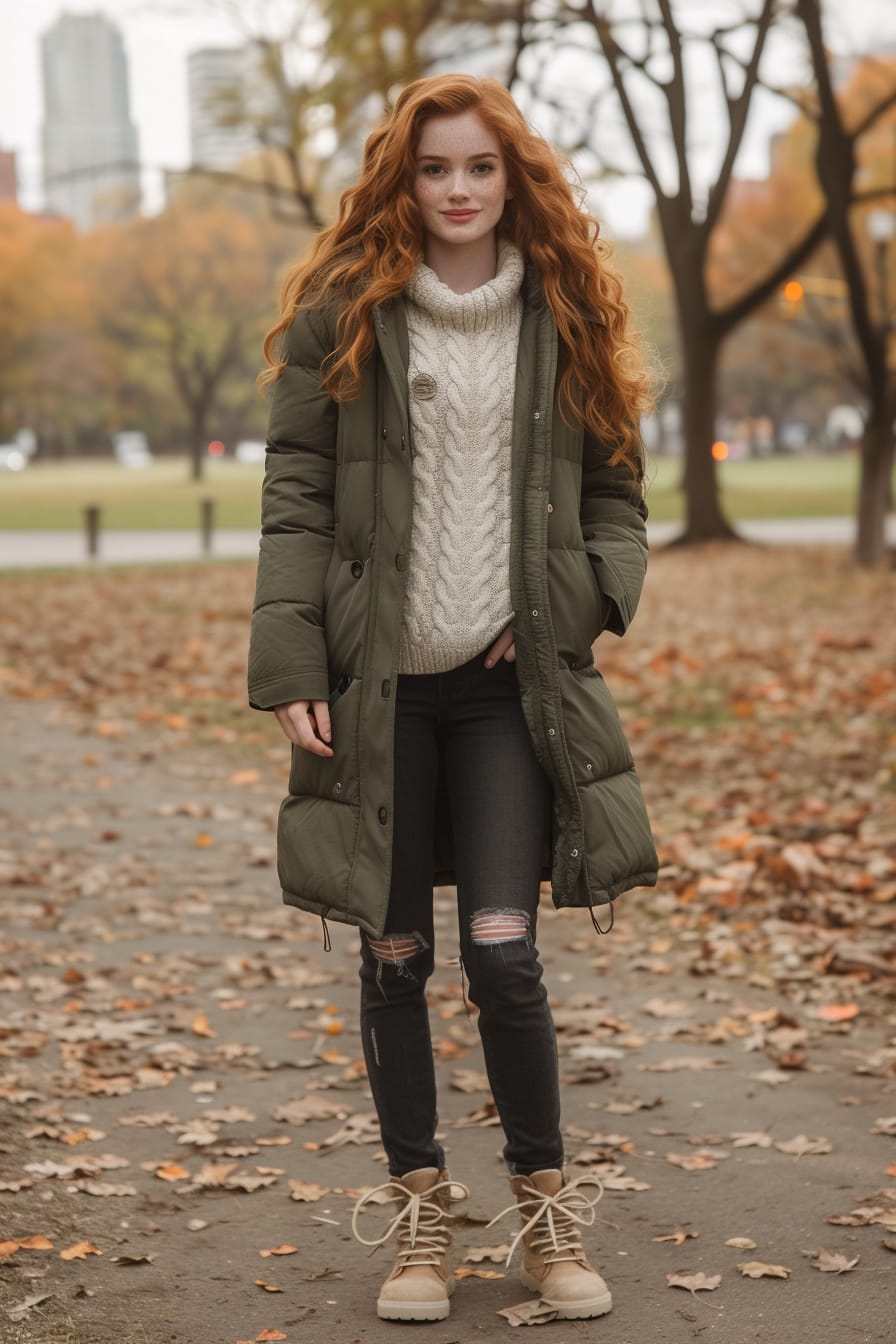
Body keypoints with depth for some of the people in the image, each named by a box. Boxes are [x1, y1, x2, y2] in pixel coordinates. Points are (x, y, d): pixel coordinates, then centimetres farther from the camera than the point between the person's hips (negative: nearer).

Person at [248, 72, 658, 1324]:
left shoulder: (566, 318, 7)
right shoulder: (342, 314, 2)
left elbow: (616, 492, 14)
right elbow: (294, 499, -1)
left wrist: (583, 601, -4)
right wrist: (290, 670, -9)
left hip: (511, 683, 0)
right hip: (379, 682, 0)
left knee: (503, 951, -8)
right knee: (395, 955, 6)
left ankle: (546, 1201, 12)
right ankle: (420, 1208, 22)